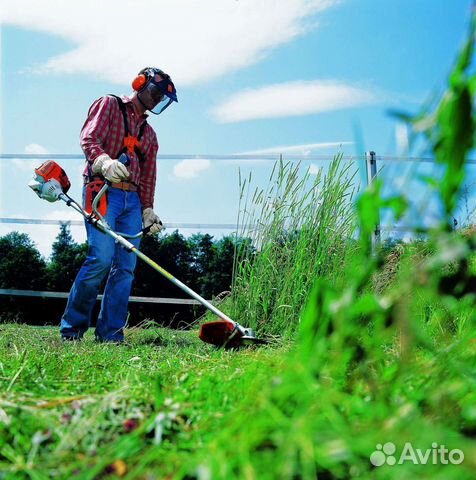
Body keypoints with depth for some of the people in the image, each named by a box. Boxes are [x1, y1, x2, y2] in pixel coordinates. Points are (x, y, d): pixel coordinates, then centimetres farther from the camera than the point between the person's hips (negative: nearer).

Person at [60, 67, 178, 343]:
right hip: (102, 191, -6)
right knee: (102, 258, -19)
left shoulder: (149, 134, 26)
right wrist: (104, 162, -28)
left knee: (126, 267, -3)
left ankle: (110, 332, 2)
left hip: (133, 200, 6)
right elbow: (88, 138, -7)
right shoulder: (109, 105, 9)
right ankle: (72, 326, -4)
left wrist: (148, 209, 8)